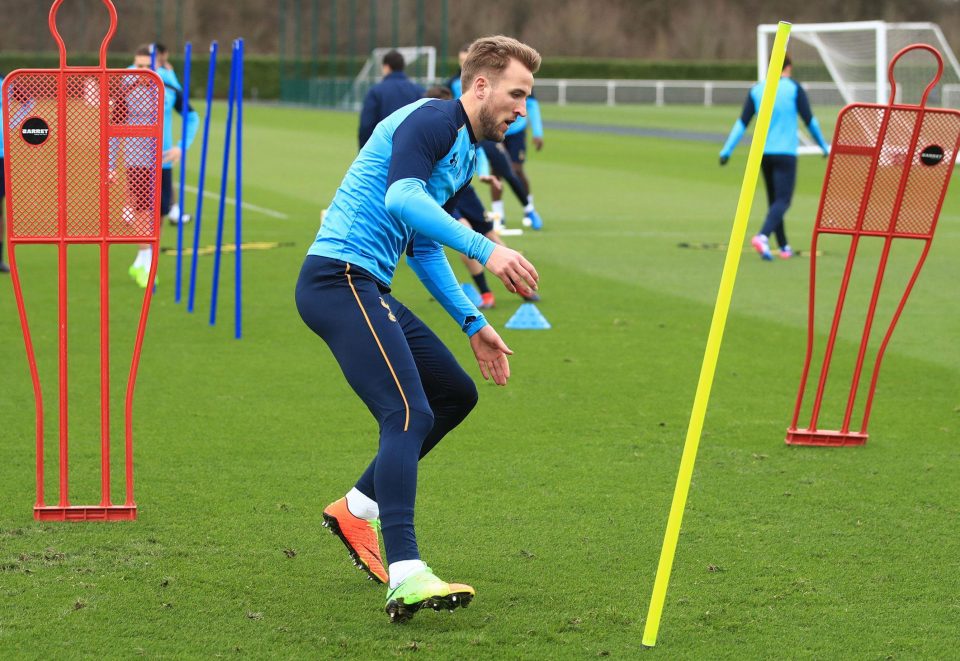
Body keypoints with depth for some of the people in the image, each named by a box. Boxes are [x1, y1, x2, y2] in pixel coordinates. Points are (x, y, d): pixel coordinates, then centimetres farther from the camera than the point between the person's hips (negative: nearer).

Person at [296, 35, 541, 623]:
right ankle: (405, 577, -32)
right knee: (409, 414, -22)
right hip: (339, 276, -11)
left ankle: (357, 509, 26)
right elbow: (401, 198, -29)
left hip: (367, 288, 11)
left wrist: (473, 323, 24)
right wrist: (485, 249, -36)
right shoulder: (433, 121, -11)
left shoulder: (467, 155, 20)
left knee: (455, 394, 18)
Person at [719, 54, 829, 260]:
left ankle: (783, 246, 19)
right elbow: (810, 121, 2)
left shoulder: (756, 90, 8)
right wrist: (824, 147, 14)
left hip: (763, 152, 4)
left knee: (774, 200, 16)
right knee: (782, 200, -7)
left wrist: (727, 150, 3)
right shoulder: (794, 89, -1)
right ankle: (763, 236, -31)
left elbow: (742, 123, 3)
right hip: (785, 152, -4)